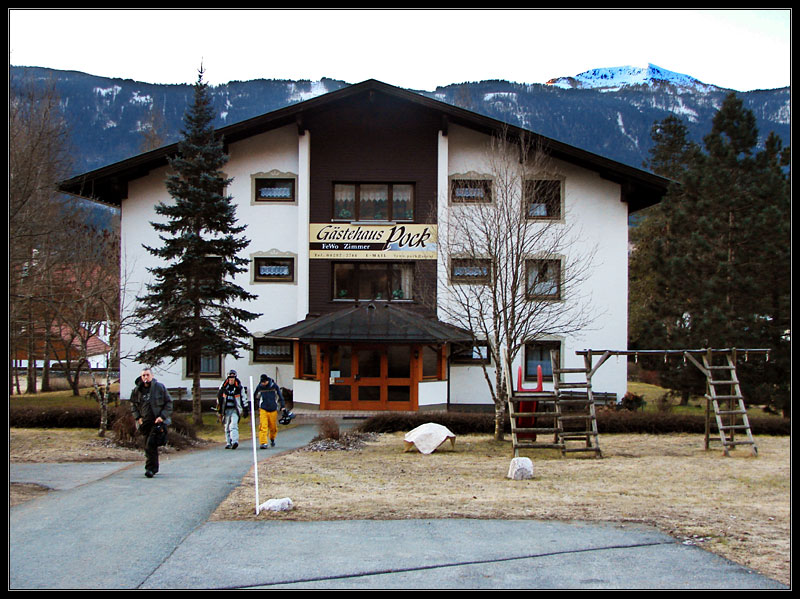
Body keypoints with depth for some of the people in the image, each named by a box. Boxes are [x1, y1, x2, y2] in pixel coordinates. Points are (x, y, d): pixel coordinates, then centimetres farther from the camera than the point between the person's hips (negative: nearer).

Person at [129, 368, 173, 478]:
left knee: (151, 444, -18)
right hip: (145, 422, 5)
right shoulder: (137, 390, 8)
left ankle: (150, 468, -15)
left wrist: (162, 416, -9)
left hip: (158, 421, -4)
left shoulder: (159, 387, -2)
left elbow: (169, 403, 1)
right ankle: (154, 468, 24)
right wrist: (137, 417, 6)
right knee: (148, 446, 9)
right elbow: (133, 405, 20)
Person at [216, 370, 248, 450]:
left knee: (234, 425, -19)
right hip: (226, 410, 3)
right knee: (227, 427, 5)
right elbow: (219, 396, 17)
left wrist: (245, 409, 7)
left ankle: (235, 441, -28)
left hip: (235, 410, -3)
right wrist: (219, 408, 18)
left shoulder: (238, 387, 1)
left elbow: (243, 398, 7)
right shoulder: (223, 386, 6)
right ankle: (229, 443, 13)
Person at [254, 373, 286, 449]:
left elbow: (280, 395, 6)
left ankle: (272, 439, 37)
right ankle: (263, 443, -15)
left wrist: (283, 406, 1)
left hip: (273, 410, 1)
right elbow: (254, 396, 13)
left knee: (273, 427, 9)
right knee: (263, 427, -14)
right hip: (263, 410, -1)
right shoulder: (259, 387, -1)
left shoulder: (274, 385, -3)